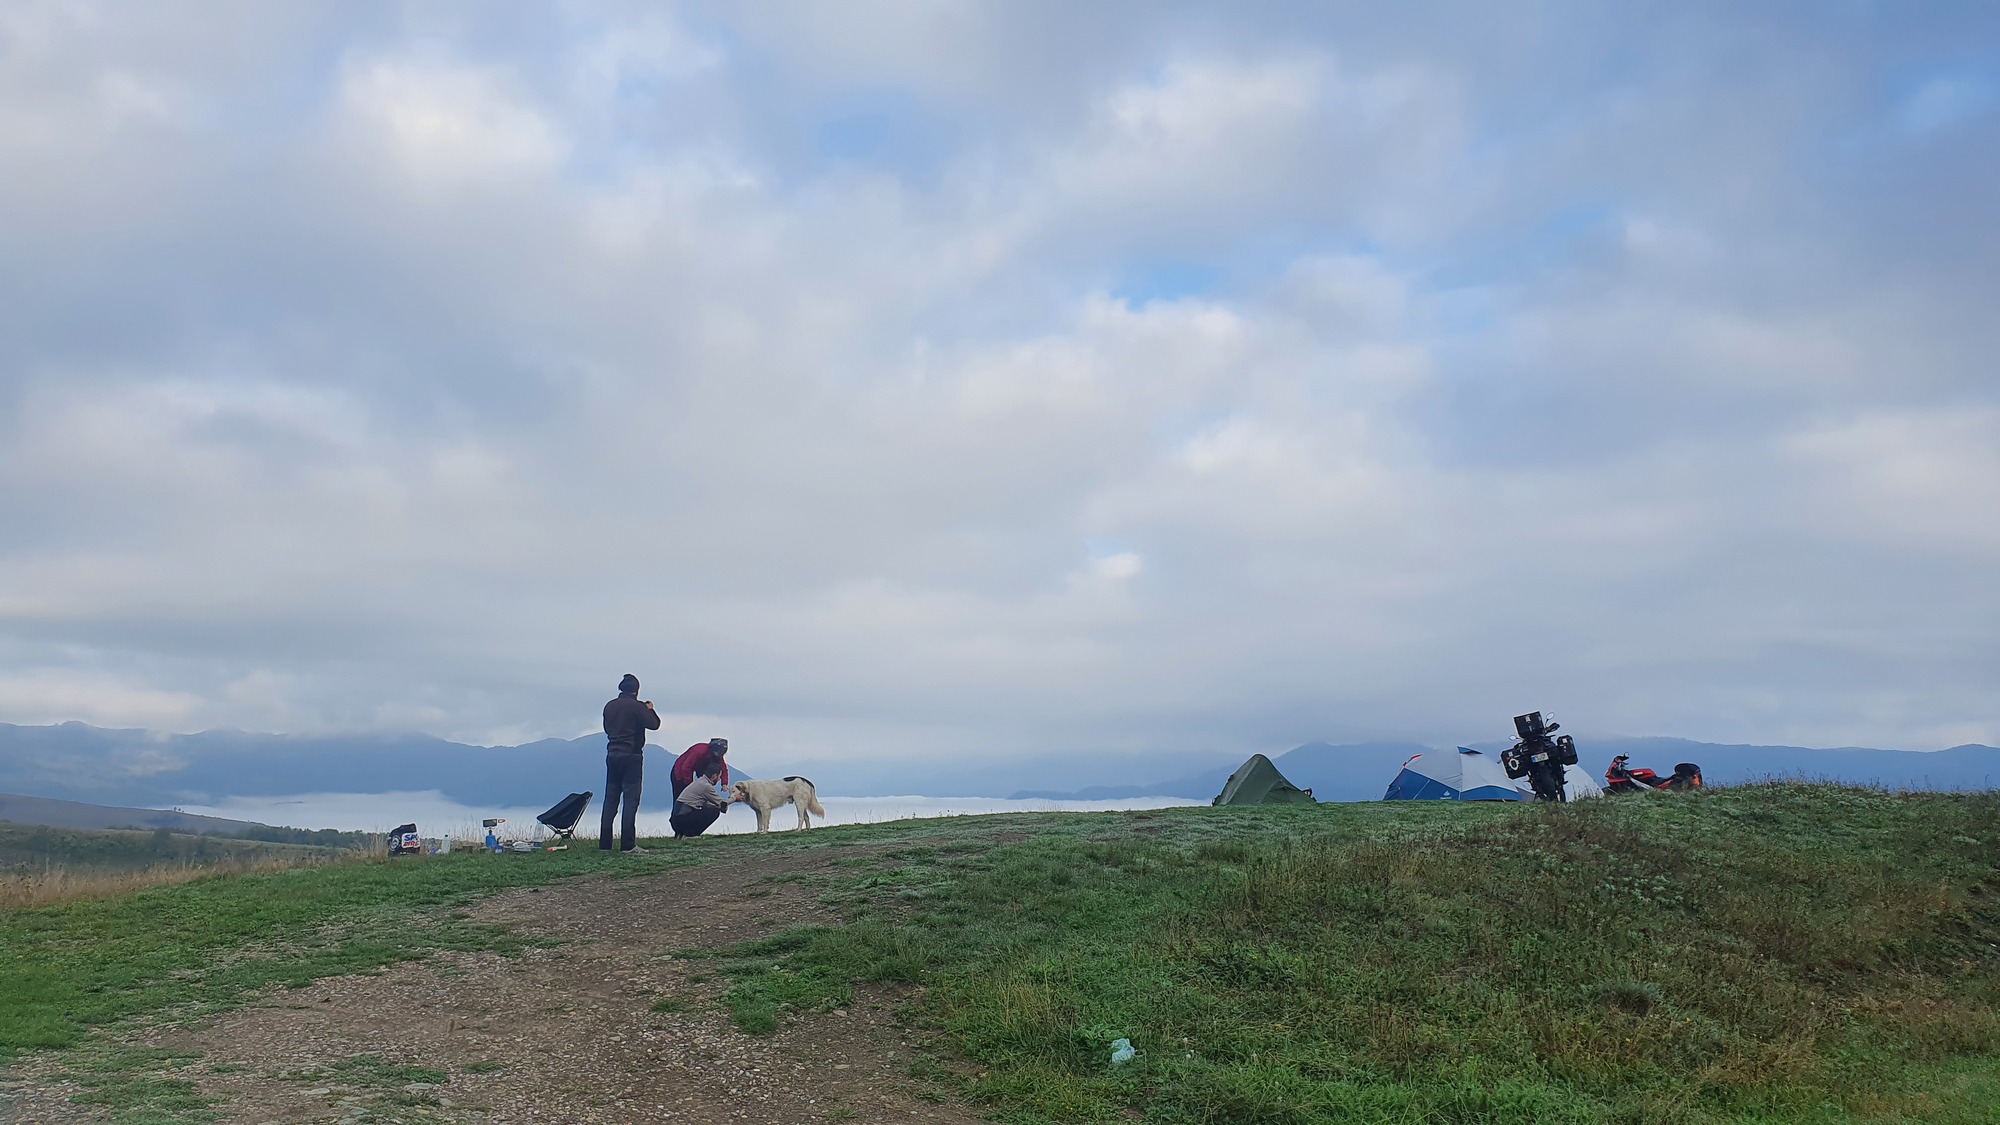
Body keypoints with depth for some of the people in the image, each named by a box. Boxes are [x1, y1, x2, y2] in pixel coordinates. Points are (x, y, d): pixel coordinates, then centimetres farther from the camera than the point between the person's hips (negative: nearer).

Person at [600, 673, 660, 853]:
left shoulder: (609, 706, 10)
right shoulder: (636, 706, -9)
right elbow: (654, 724, -11)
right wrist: (650, 709, 8)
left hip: (612, 755, 6)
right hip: (631, 757, -6)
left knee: (610, 798, 9)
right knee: (631, 799, -5)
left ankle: (604, 843, 9)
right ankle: (627, 844, -10)